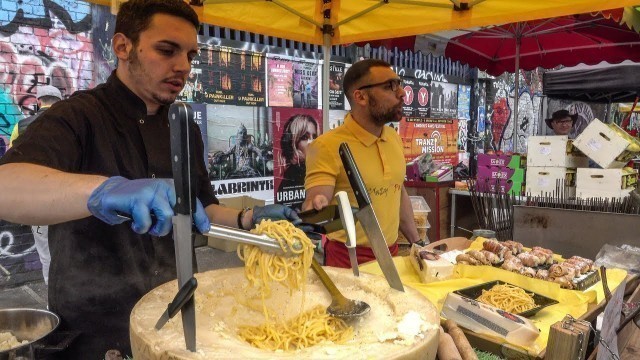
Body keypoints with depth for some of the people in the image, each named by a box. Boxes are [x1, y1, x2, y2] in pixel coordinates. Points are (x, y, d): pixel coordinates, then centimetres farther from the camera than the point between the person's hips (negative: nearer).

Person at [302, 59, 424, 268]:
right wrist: (316, 210, -45)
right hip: (347, 260, -7)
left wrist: (416, 242, 14)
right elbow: (312, 205, -23)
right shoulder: (328, 146, -18)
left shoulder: (394, 138, 4)